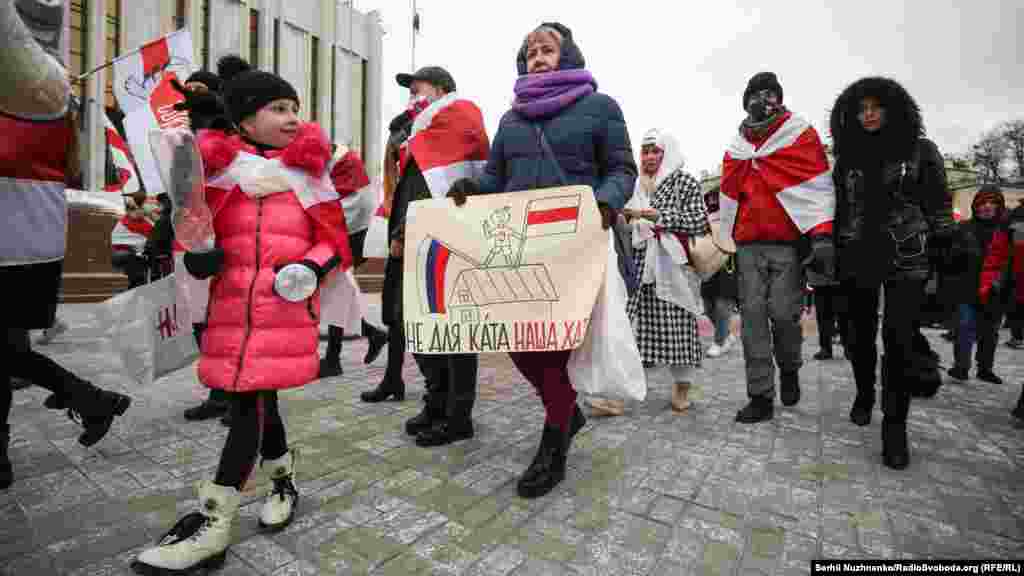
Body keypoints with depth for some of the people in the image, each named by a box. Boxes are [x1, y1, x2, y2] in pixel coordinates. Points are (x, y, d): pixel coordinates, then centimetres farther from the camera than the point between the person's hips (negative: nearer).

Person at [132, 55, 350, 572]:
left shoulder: (308, 171, 6)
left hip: (286, 307, -3)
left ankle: (211, 526, 2)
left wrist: (310, 268, -14)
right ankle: (284, 480, 35)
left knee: (251, 402, -7)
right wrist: (195, 251, -5)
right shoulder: (219, 165, 10)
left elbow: (334, 241, 4)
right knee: (256, 398, 12)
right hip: (231, 305, 3)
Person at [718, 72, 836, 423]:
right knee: (752, 317, -2)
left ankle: (789, 370, 24)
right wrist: (728, 245, 10)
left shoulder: (801, 134, 6)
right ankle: (761, 397, 4)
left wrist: (822, 235, -13)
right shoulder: (736, 147, 17)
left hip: (789, 242, -3)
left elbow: (818, 186, -4)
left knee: (782, 314, -7)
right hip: (749, 245, 4)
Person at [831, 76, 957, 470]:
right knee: (860, 335, 9)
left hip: (906, 259, -3)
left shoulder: (921, 150, 4)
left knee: (898, 339, -10)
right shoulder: (846, 156, 11)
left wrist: (944, 253, -4)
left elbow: (939, 205, 3)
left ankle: (895, 425, 0)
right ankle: (864, 395, 32)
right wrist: (830, 253, 7)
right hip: (857, 257, 3)